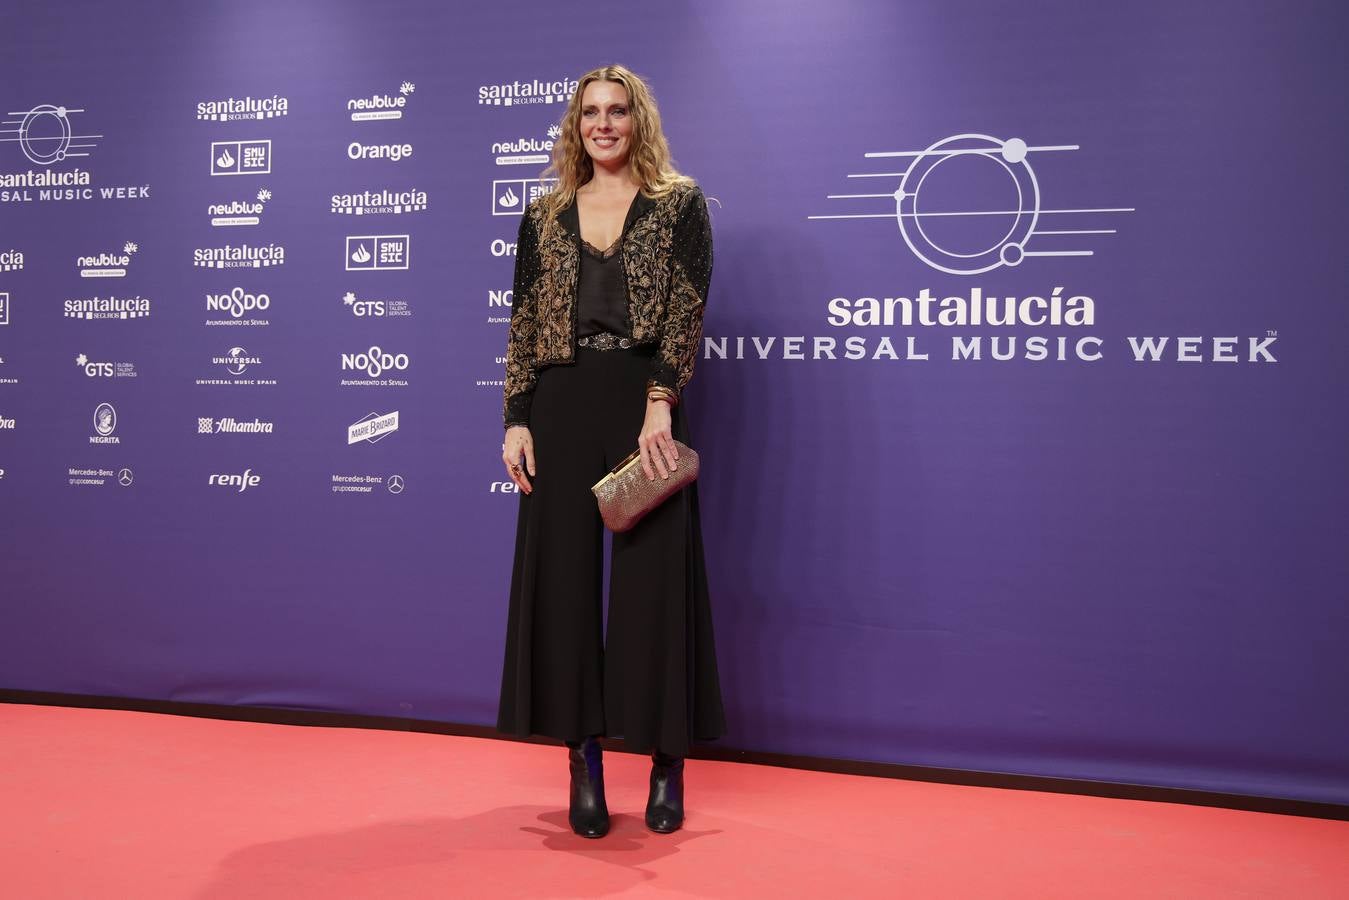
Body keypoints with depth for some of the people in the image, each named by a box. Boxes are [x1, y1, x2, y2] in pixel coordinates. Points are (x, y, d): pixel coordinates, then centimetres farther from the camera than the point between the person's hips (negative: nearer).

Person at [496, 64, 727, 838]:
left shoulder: (679, 203, 5)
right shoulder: (545, 217, 13)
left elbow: (687, 310, -6)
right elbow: (525, 323, 8)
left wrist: (660, 402, -18)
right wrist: (518, 418, -2)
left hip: (644, 401, -3)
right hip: (562, 406, 3)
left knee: (654, 578, 0)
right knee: (563, 577, 4)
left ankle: (668, 765, 13)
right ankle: (584, 761, 16)